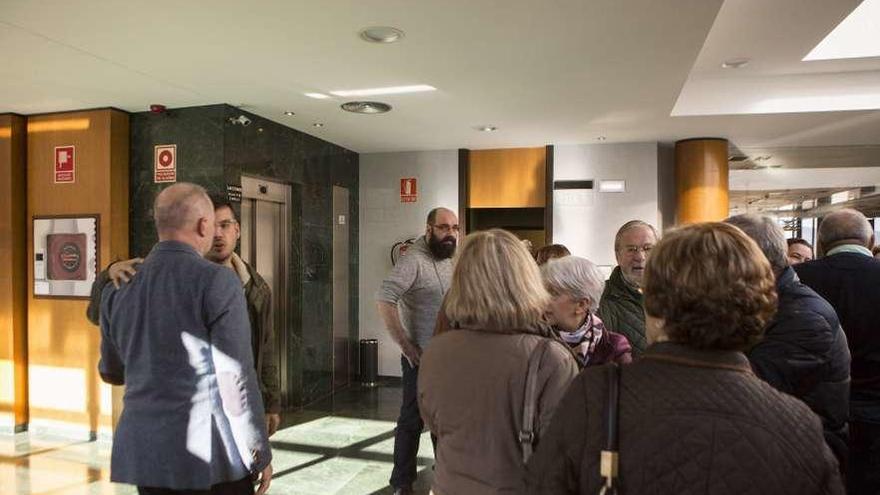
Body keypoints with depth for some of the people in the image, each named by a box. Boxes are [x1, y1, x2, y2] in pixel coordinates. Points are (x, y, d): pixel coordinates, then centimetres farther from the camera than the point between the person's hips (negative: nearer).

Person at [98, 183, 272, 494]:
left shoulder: (118, 287, 5)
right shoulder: (217, 282, -14)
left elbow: (112, 372, 19)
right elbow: (236, 379, -15)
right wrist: (260, 453, -5)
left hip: (145, 449, 6)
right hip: (209, 450, -5)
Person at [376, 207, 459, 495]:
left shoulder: (450, 259, 8)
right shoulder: (414, 260, -18)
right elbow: (383, 301, -26)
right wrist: (405, 346, -22)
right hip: (422, 357, -7)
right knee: (413, 419, 4)